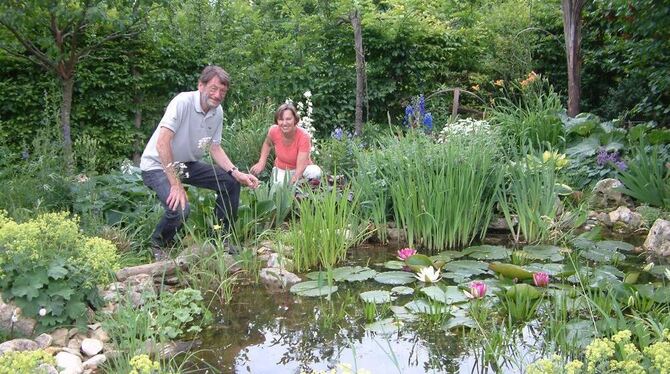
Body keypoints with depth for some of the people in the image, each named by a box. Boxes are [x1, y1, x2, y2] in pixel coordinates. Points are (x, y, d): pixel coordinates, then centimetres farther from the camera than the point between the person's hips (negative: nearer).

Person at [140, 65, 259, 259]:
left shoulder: (217, 112, -3)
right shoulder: (183, 102, -26)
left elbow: (215, 147, 6)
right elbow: (162, 143, -32)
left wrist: (237, 174, -10)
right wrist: (176, 185, -34)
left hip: (187, 164, 8)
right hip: (158, 165, -7)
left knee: (231, 183, -3)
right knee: (179, 208, -30)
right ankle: (158, 245, 2)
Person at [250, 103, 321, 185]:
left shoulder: (304, 136, -26)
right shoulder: (273, 131, -17)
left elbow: (300, 168, -31)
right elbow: (267, 144, 11)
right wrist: (261, 162, -1)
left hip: (300, 171, -2)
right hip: (281, 170, 2)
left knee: (315, 172, -34)